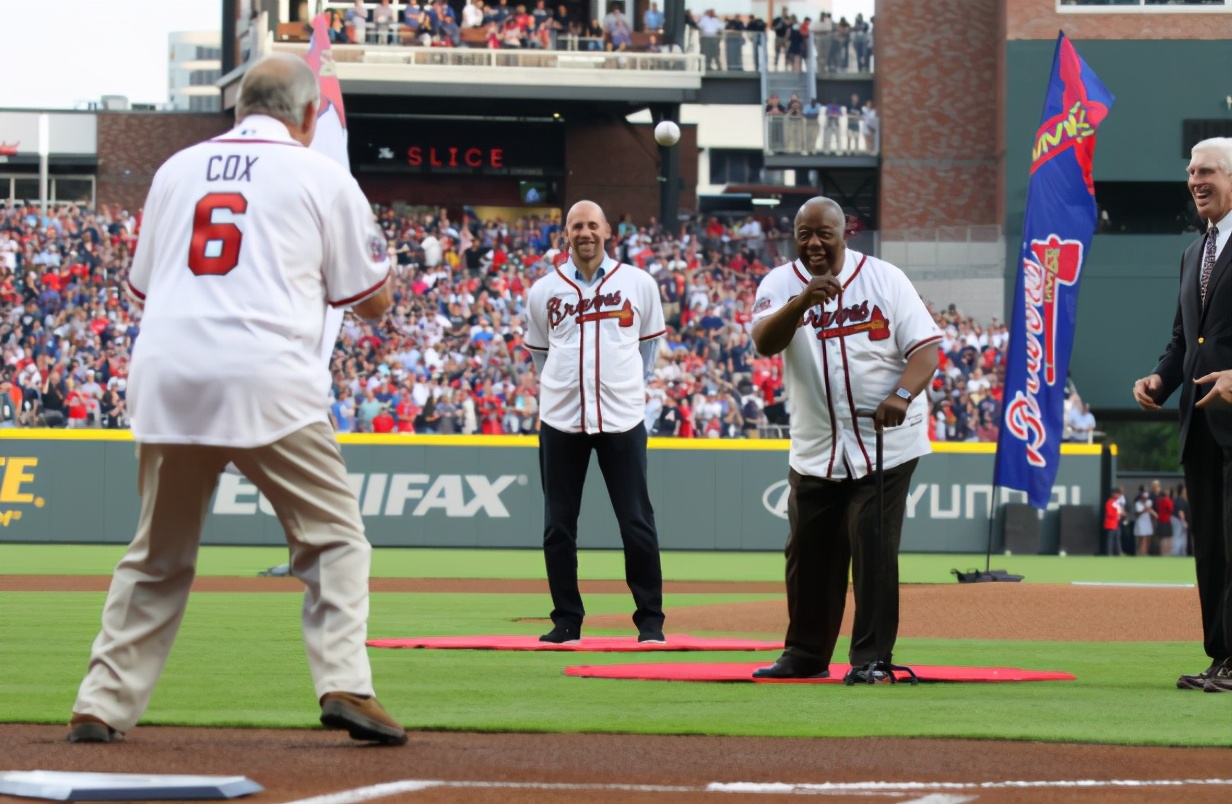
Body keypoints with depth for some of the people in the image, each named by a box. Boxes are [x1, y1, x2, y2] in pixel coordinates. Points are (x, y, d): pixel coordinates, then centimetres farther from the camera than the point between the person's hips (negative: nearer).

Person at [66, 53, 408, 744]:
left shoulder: (177, 169, 18)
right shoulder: (322, 176, 7)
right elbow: (374, 300, 12)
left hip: (167, 378, 4)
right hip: (267, 383, -4)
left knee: (158, 554, 15)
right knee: (334, 536, 6)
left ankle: (103, 705, 11)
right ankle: (345, 685, -9)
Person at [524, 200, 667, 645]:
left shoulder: (638, 284, 4)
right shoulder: (543, 291, 7)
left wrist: (634, 386, 10)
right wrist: (557, 389, 10)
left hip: (622, 419, -1)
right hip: (561, 421, 1)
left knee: (637, 522, -2)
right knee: (559, 525, 3)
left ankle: (650, 620, 5)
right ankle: (566, 621, 11)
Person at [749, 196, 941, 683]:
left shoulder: (884, 278, -2)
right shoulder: (781, 285, 1)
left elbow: (925, 346, -7)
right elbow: (764, 343, -17)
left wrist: (902, 394, -26)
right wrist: (802, 302, -35)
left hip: (884, 444, -3)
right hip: (815, 453, 3)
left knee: (874, 550, -9)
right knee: (808, 554, 10)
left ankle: (873, 658, -3)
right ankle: (805, 655, 24)